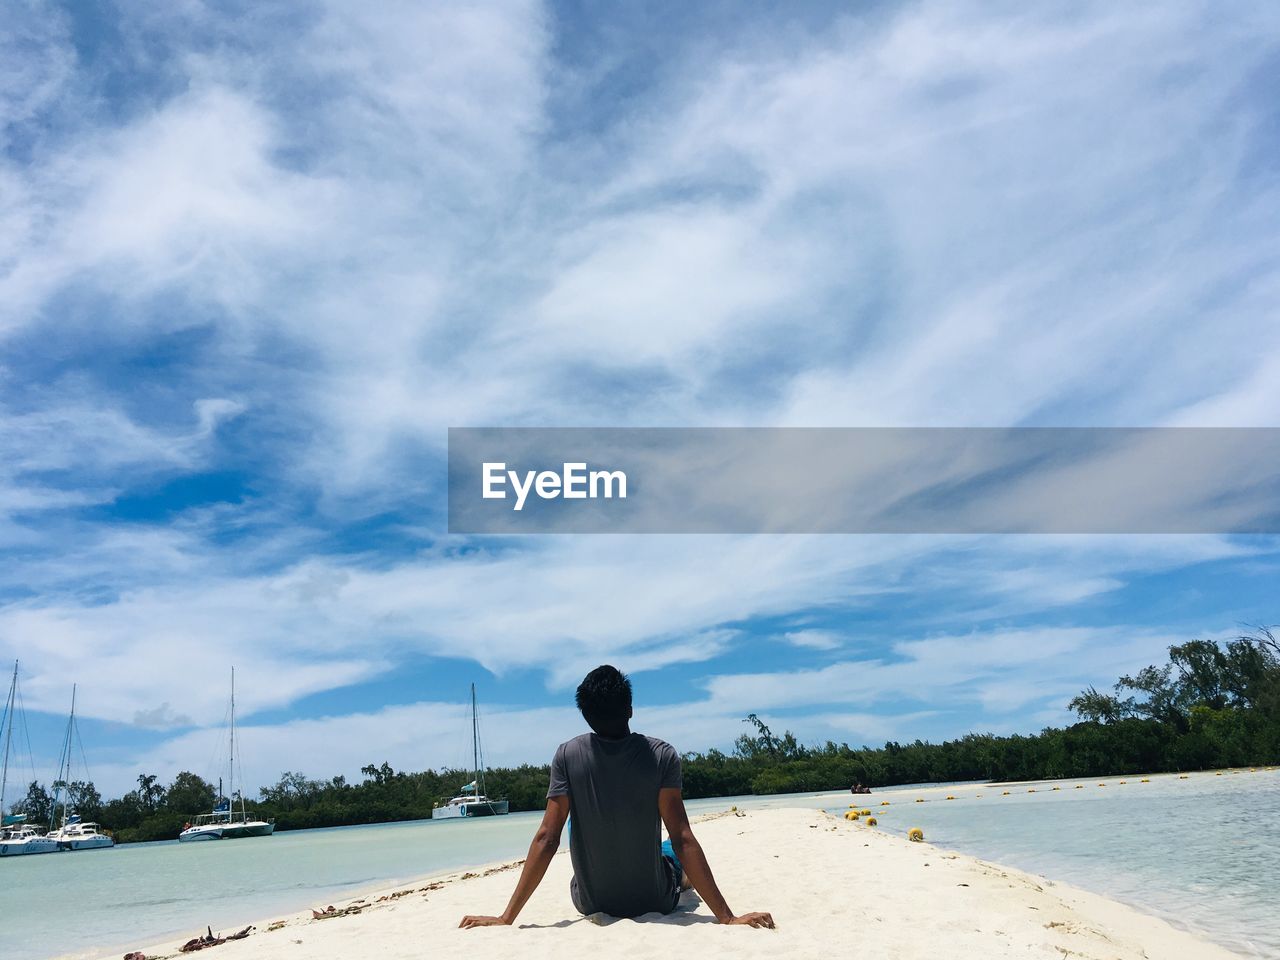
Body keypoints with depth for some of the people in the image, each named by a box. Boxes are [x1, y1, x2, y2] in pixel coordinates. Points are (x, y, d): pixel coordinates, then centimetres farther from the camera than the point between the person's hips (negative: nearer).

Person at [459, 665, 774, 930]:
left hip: (590, 903, 2)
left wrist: (507, 917, -11)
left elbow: (546, 840, -16)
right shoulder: (662, 755, -19)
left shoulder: (567, 755, -15)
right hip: (655, 901, -1)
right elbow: (683, 840, -22)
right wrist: (728, 918, -18)